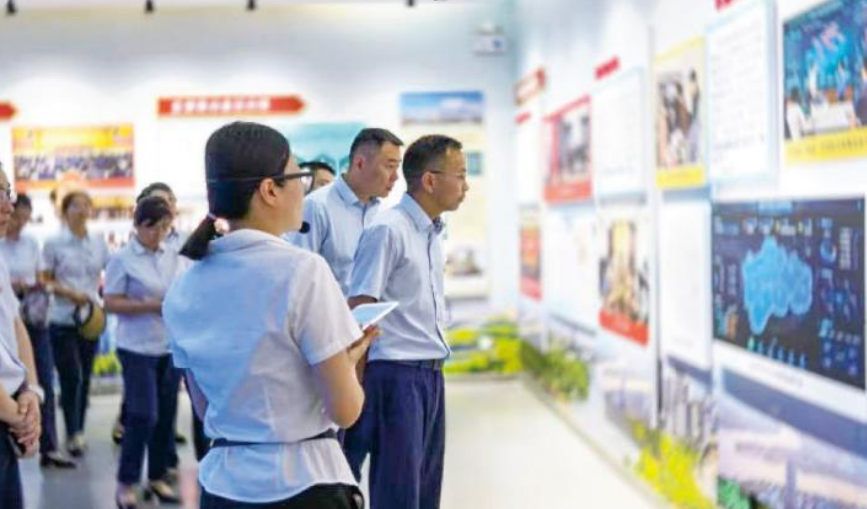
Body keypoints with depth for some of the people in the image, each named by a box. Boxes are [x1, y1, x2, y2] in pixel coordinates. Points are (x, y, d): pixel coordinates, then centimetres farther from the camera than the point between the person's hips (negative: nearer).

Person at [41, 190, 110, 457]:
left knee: (85, 378, 9)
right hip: (63, 320, -3)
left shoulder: (98, 242, 4)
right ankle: (72, 434, 2)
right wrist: (70, 293, -18)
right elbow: (46, 281, -4)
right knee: (71, 378, -8)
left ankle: (79, 432, 21)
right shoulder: (54, 243, -5)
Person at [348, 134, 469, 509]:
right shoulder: (388, 230, -14)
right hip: (396, 375, -8)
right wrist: (357, 387, -15)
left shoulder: (431, 234, 11)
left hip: (430, 375, 8)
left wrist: (434, 366, 18)